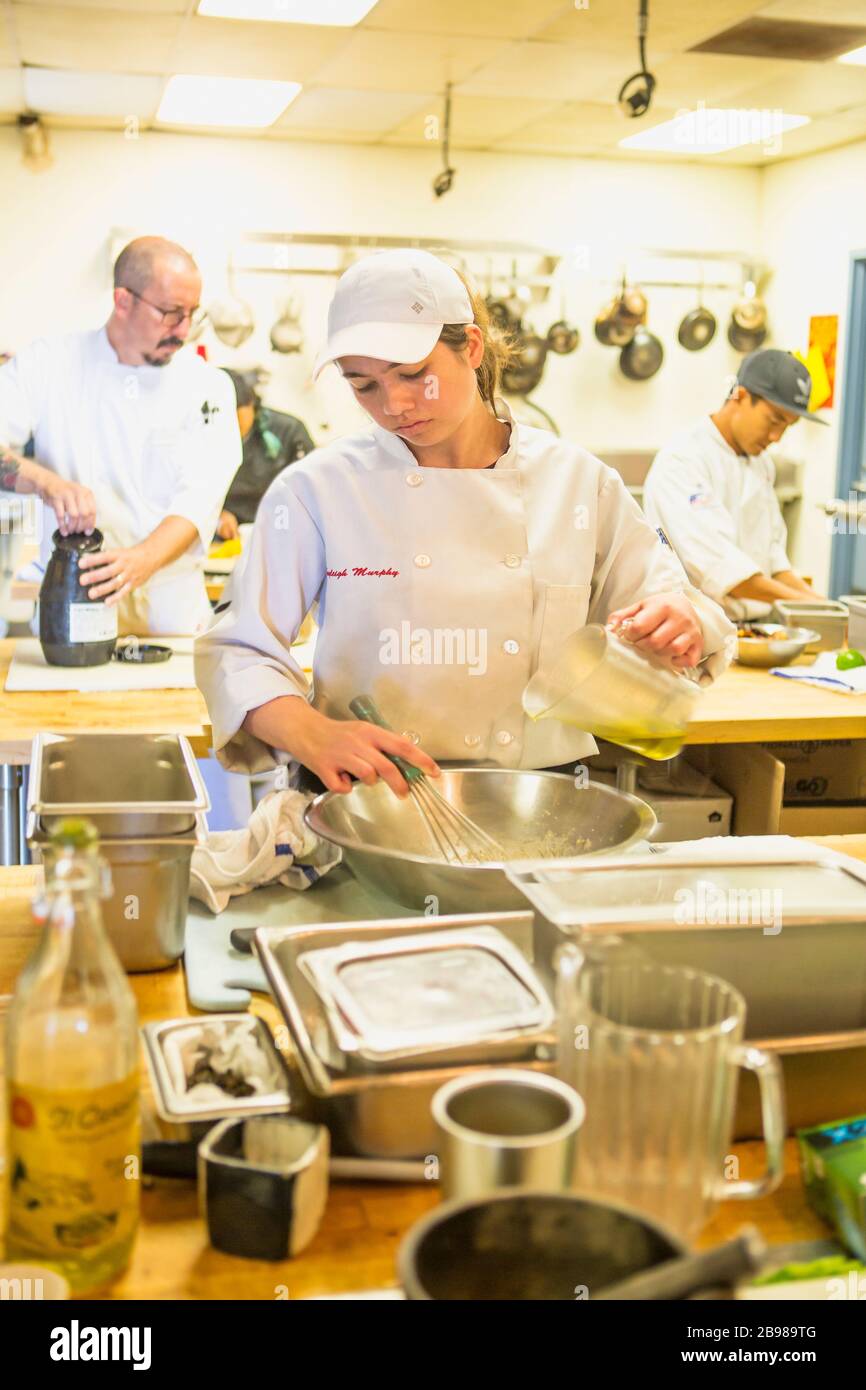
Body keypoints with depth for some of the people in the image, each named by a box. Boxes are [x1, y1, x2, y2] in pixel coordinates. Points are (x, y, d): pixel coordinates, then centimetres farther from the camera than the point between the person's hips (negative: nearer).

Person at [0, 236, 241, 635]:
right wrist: (45, 480, -27)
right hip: (72, 601, 0)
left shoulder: (208, 387, 3)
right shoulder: (47, 365, 3)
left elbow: (199, 496, -9)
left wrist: (145, 559, -28)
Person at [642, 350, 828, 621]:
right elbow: (713, 560, -21)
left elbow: (772, 552, 18)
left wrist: (812, 598, 1)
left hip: (755, 629, 8)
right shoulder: (682, 460, -12)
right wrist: (795, 599, -22)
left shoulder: (762, 464, 17)